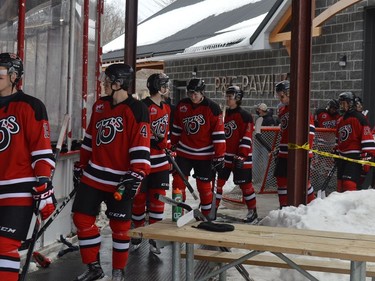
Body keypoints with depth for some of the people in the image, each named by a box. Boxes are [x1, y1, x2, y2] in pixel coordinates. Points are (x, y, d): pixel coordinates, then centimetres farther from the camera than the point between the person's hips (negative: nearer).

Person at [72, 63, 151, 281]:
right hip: (93, 175, 7)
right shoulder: (100, 105, 9)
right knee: (82, 218, 5)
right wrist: (81, 165, 22)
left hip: (120, 180, -6)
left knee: (120, 227, 2)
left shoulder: (137, 110, -13)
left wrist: (136, 176, -24)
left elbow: (141, 146, -17)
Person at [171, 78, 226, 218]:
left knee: (204, 185, 5)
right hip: (184, 152, 4)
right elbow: (176, 128, 14)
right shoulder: (182, 105, 2)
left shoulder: (212, 108, -12)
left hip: (204, 155, -4)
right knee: (178, 182, 0)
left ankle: (206, 215, 19)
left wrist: (219, 156, -14)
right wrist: (172, 146, 17)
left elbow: (218, 134, -12)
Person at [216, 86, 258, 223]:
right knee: (219, 181, 9)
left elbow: (246, 139, -15)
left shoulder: (245, 116, -11)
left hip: (240, 157, -7)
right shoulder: (225, 114, 13)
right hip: (225, 156, 7)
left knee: (245, 184, -1)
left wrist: (241, 157, -20)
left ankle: (252, 212, 10)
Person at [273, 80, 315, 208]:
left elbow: (309, 130, -15)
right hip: (284, 154, 8)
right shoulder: (282, 110, 18)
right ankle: (284, 208, 19)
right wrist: (280, 150, 25)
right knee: (282, 180, 9)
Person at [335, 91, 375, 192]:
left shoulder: (359, 118, -10)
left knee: (349, 184, -18)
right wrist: (336, 152, 27)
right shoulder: (340, 120, 16)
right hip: (342, 156, 9)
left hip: (354, 157, -8)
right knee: (340, 184, 10)